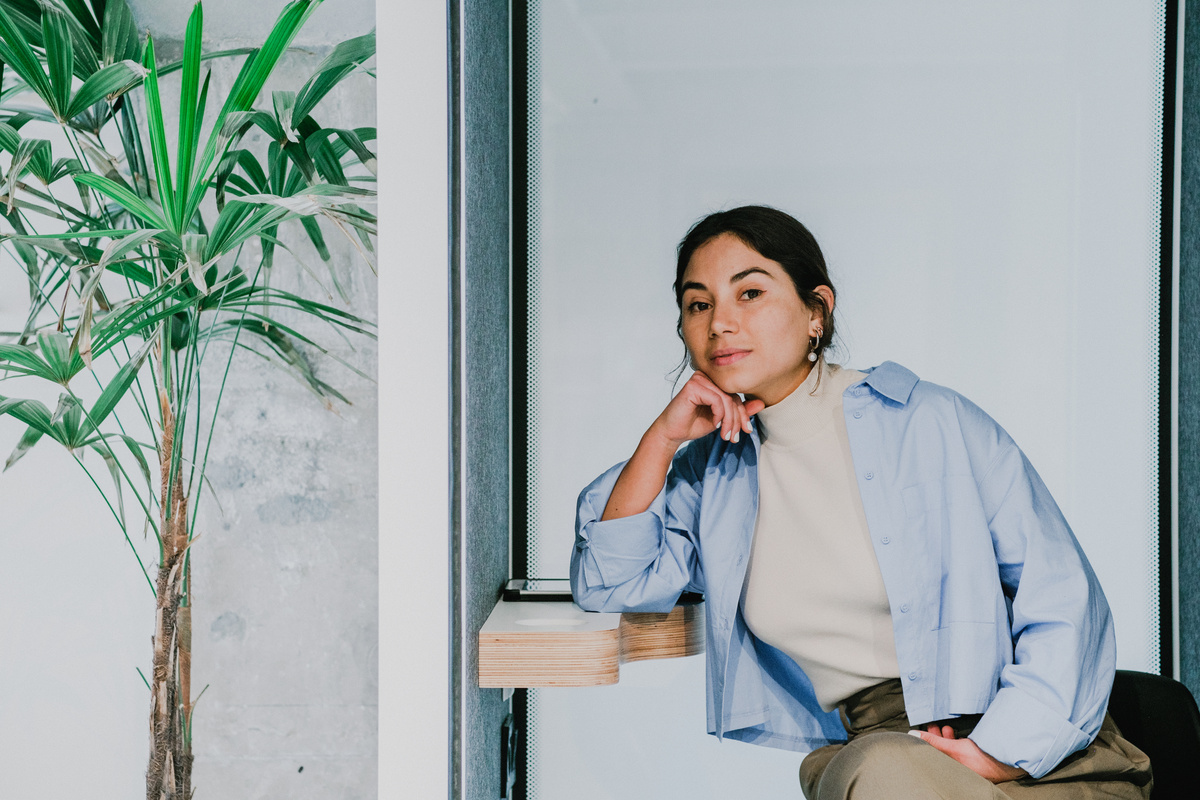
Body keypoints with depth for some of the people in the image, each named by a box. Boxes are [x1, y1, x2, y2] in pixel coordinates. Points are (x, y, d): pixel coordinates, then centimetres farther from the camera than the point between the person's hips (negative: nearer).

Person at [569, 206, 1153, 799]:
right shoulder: (713, 467, 13)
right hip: (864, 748, 2)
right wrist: (662, 438, 1)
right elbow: (608, 587, 9)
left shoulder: (932, 423, -1)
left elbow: (1063, 603, -3)